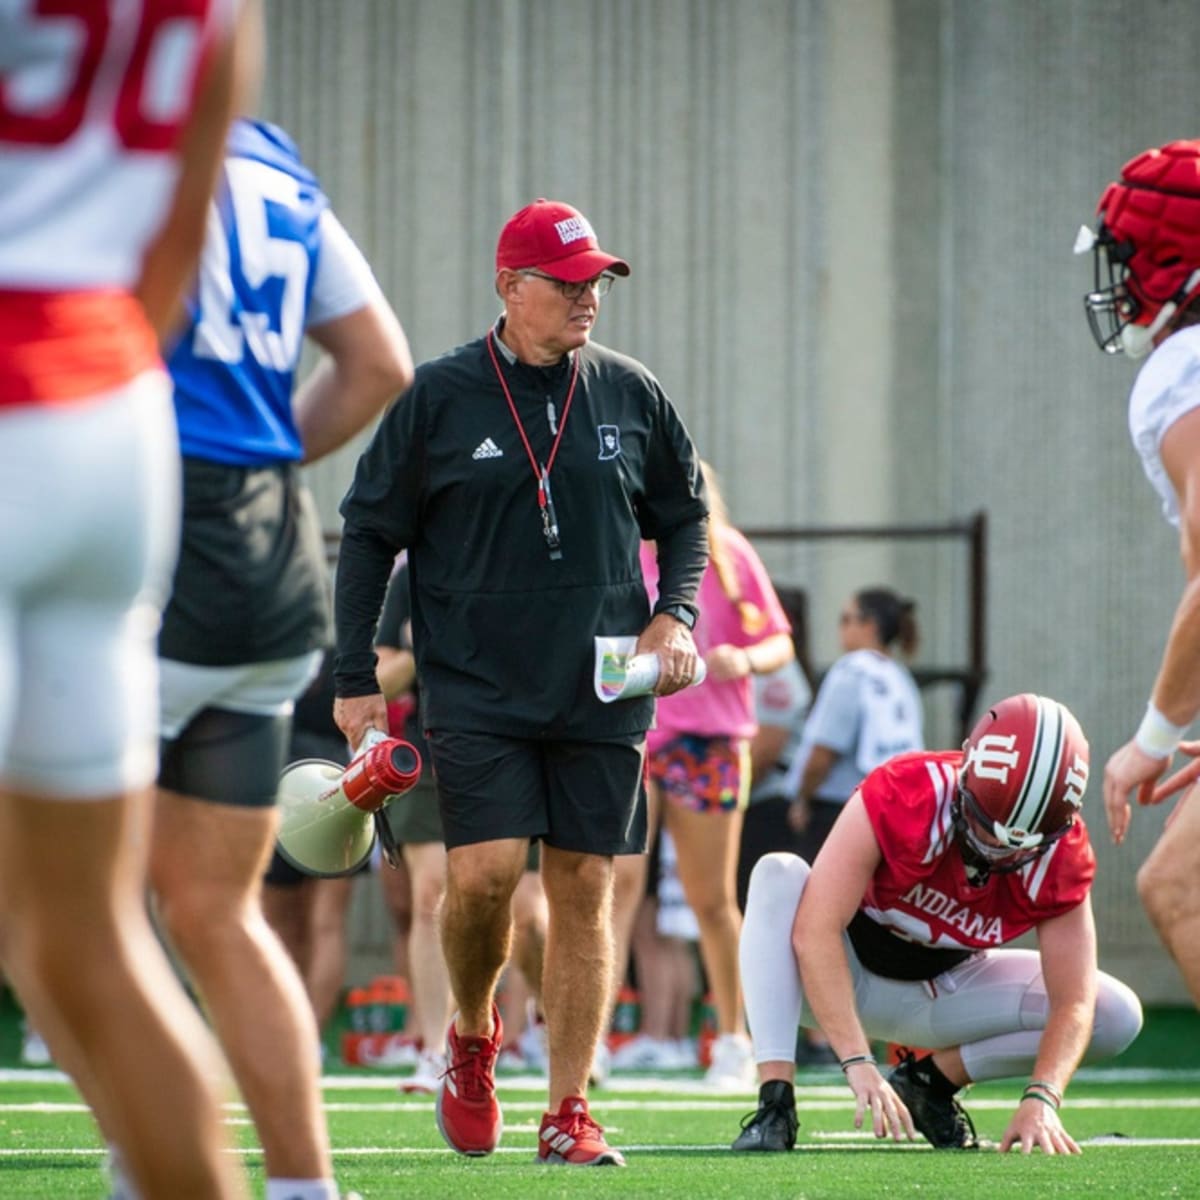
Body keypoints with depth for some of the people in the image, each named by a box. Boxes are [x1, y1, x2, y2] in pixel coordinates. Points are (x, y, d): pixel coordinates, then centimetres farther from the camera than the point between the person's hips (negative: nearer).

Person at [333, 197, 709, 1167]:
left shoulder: (632, 396, 6)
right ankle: (473, 1036, 16)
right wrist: (356, 679, 1)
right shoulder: (437, 397, -1)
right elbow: (370, 535, 4)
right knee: (485, 871, -14)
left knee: (584, 887, 0)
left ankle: (570, 1113, 6)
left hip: (602, 691, 2)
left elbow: (684, 516, 19)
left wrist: (675, 615, 2)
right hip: (475, 687, -2)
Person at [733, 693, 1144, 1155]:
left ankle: (929, 1081, 2)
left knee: (1117, 1017, -14)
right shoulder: (899, 796, -34)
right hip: (844, 978, -4)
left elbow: (1074, 1002, -22)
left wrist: (1040, 1099, -42)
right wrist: (858, 1064, -47)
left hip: (938, 990, 4)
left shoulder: (1061, 860, -21)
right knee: (780, 876, -36)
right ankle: (774, 1103, -39)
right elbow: (815, 930, -40)